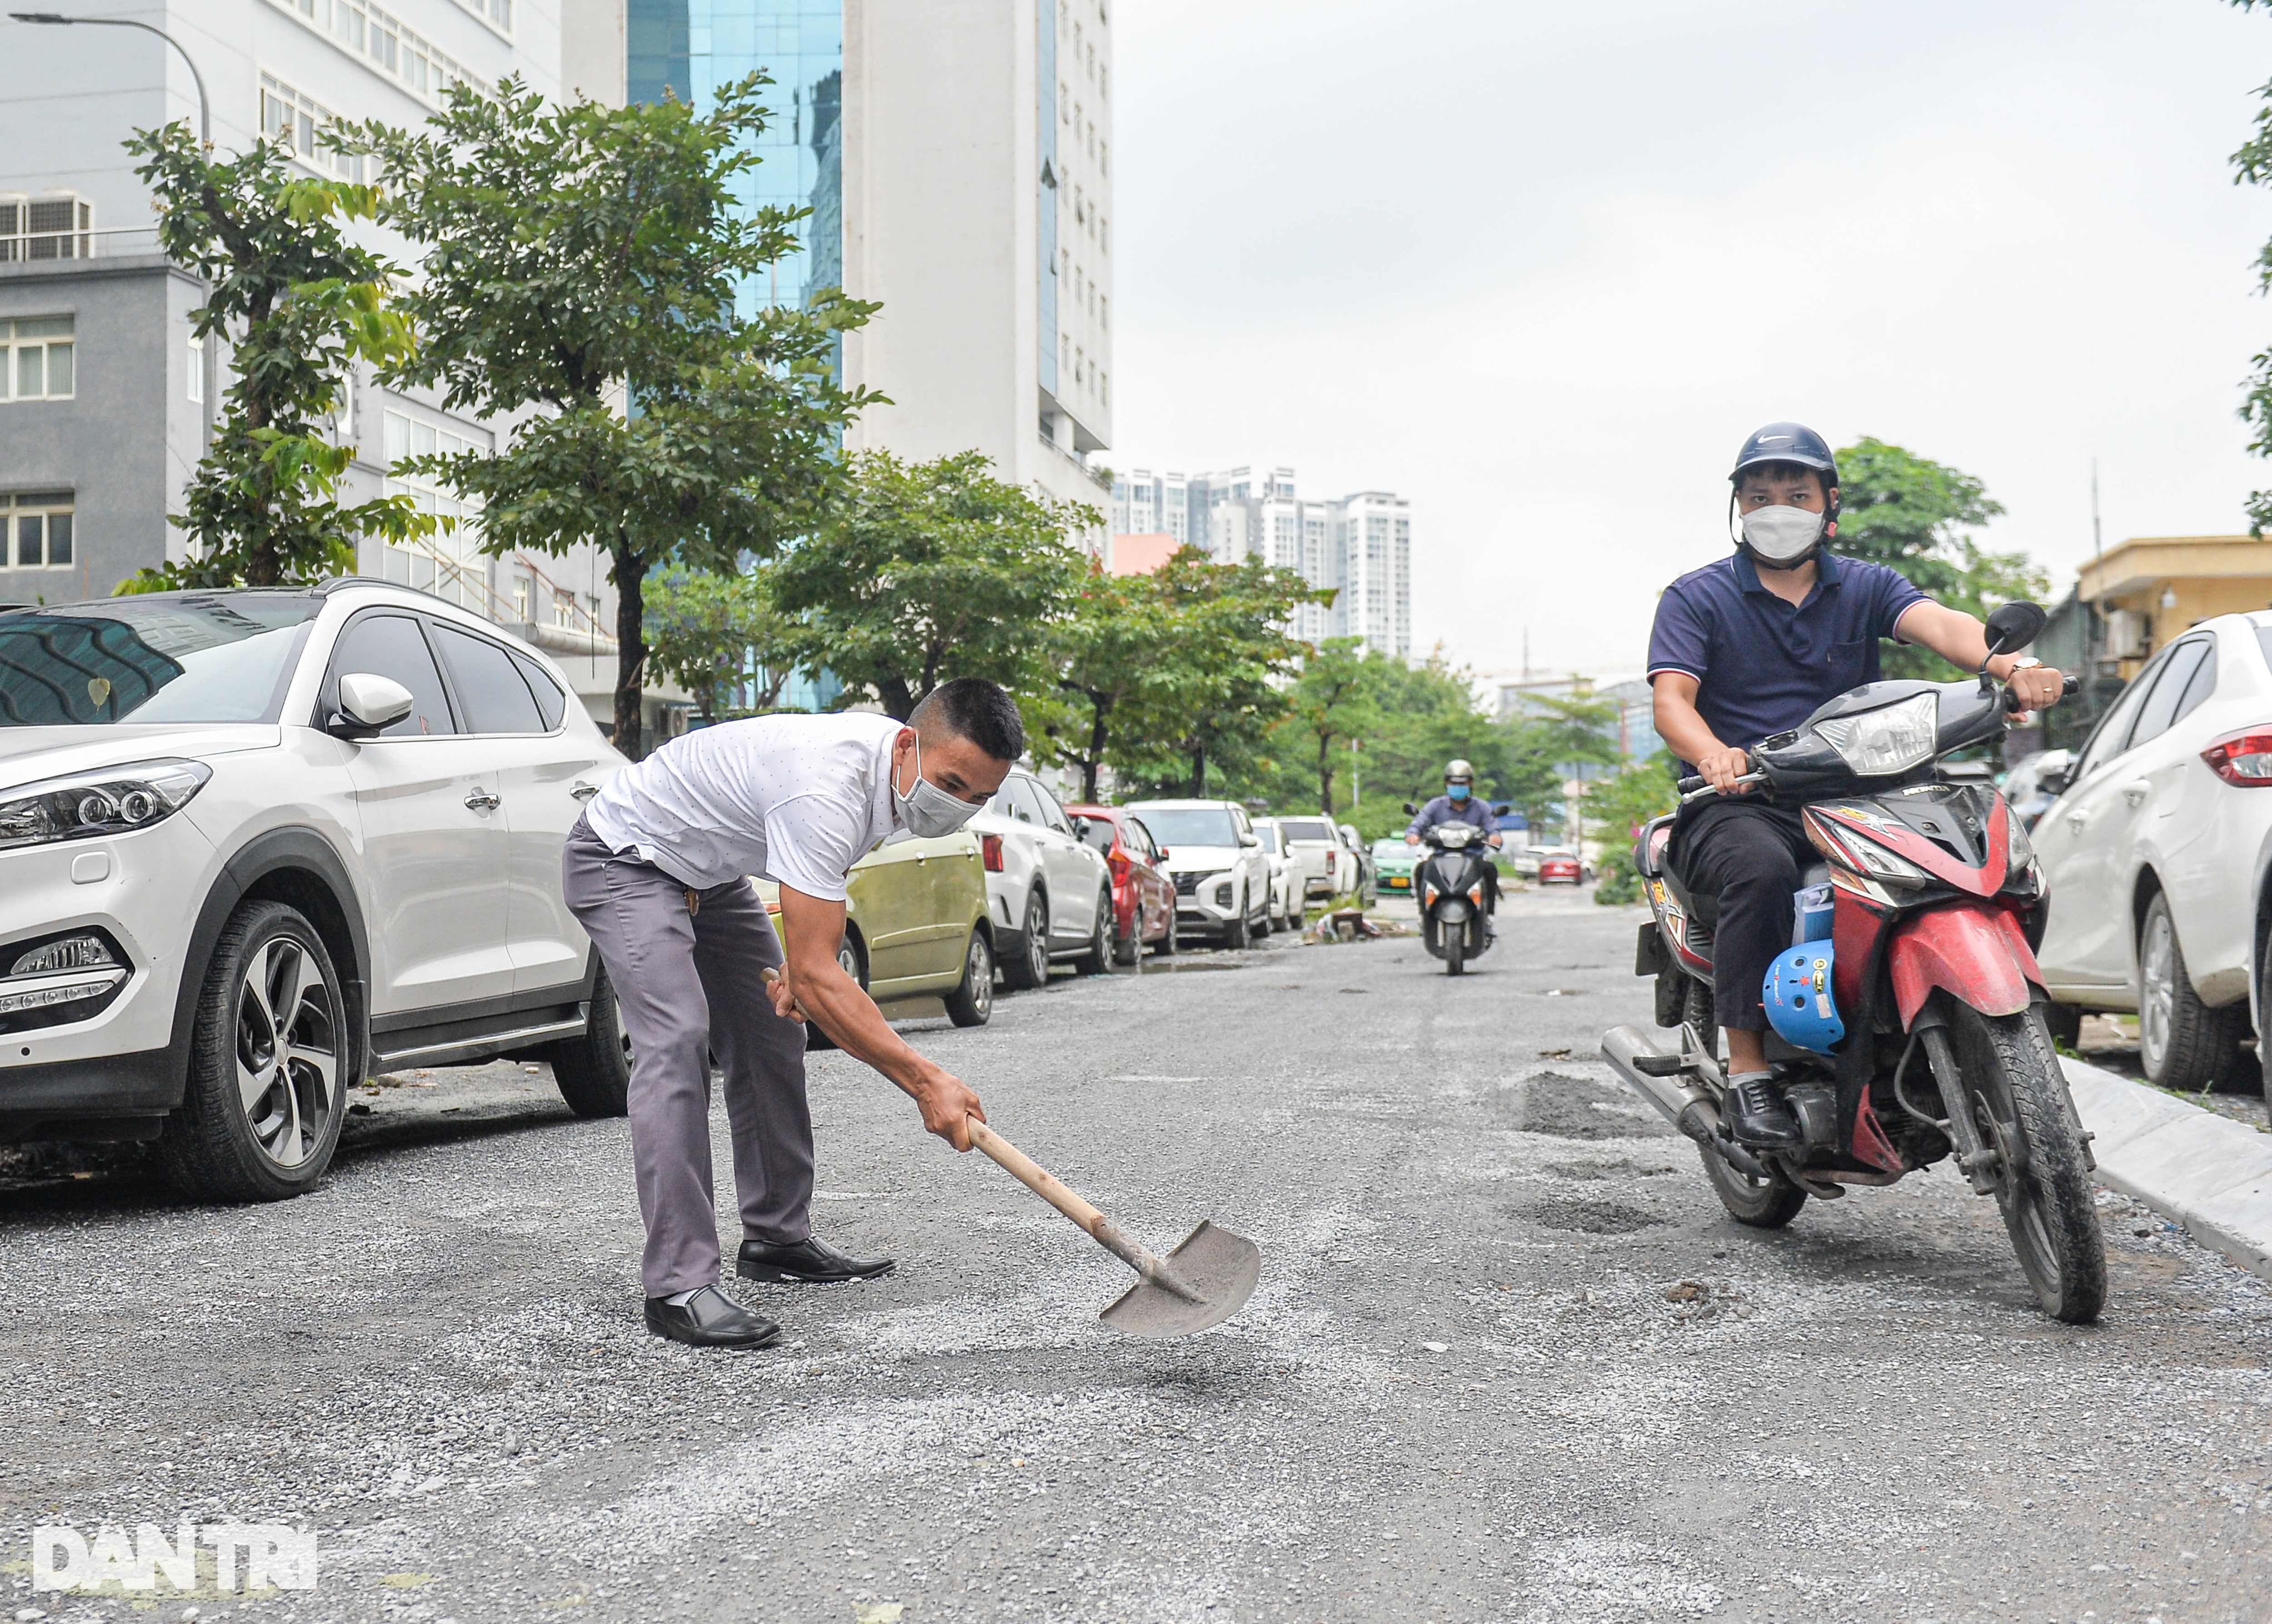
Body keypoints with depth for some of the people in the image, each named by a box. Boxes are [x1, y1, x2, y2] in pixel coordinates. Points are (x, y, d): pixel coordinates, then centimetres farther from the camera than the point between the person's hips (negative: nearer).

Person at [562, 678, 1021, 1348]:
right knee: (677, 1039, -24)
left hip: (712, 870, 10)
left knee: (773, 1035, 8)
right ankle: (677, 1285, -25)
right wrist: (924, 1081, -39)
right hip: (625, 861, -10)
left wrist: (805, 963, -4)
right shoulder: (826, 789, -39)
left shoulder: (894, 771, -10)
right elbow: (814, 976, -39)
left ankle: (778, 1238, 20)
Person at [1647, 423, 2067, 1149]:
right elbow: (1672, 697, -8)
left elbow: (1938, 624, -7)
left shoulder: (1866, 587, 14)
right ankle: (1748, 1070, -30)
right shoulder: (1697, 597, 7)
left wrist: (2011, 665, -30)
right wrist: (1713, 754, -32)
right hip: (1736, 805, -3)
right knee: (1761, 868, -37)